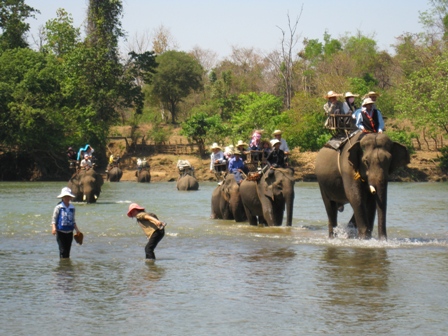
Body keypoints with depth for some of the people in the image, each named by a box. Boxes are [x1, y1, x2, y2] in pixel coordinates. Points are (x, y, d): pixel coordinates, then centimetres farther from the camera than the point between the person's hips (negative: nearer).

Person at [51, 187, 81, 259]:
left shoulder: (72, 208, 8)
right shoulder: (59, 207, -4)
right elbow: (54, 218, -5)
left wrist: (77, 229, 9)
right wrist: (54, 228, -20)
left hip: (69, 232, 4)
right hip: (60, 232, -4)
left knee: (68, 250, 7)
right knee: (62, 250, -7)